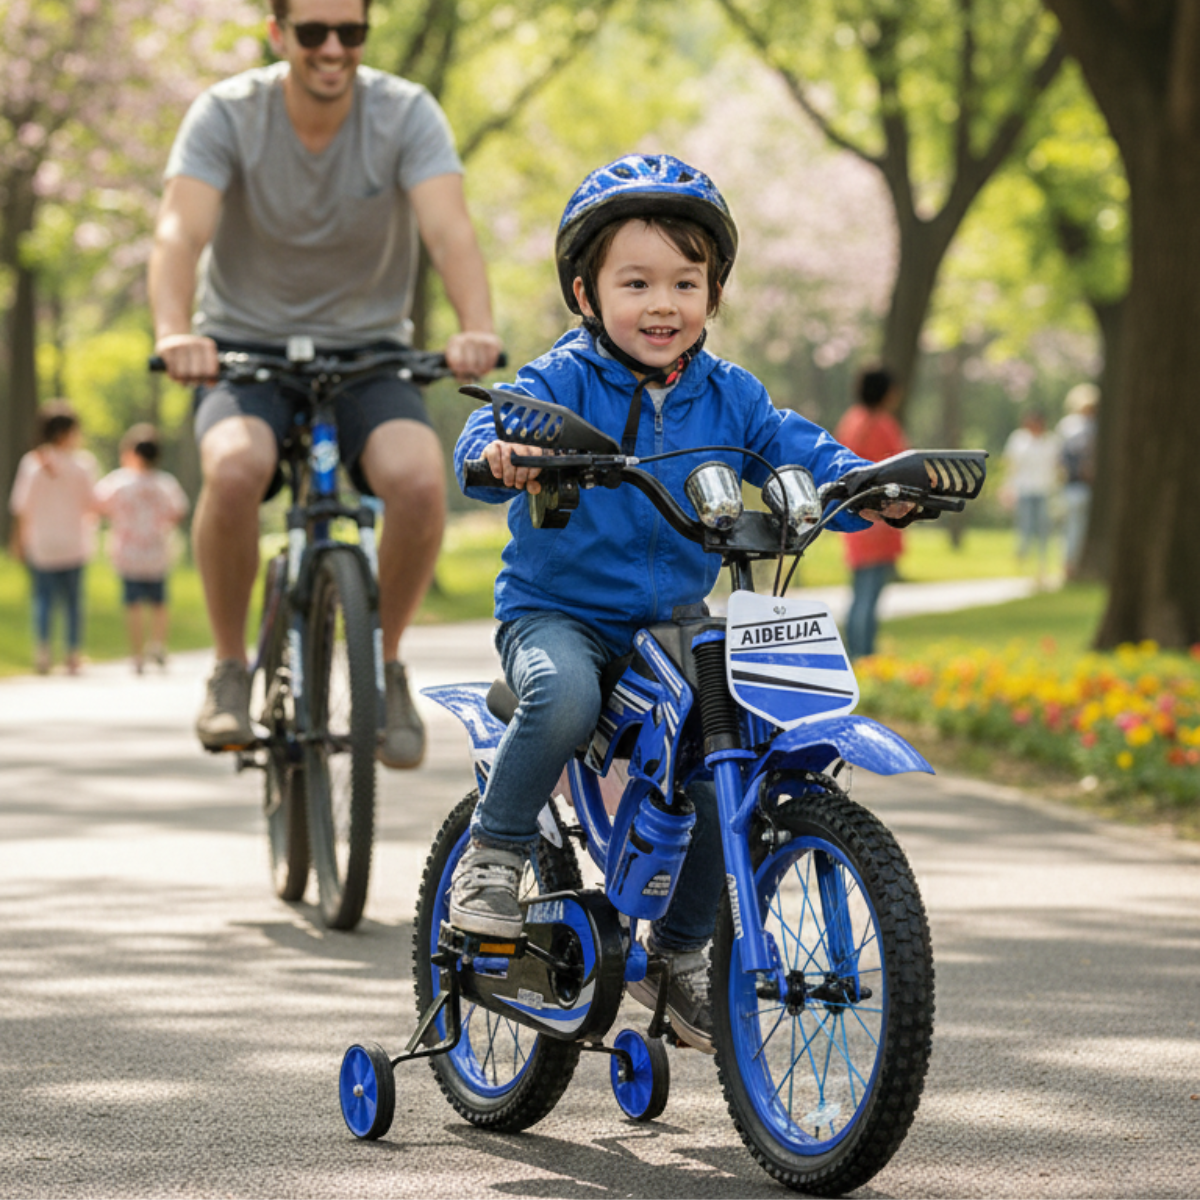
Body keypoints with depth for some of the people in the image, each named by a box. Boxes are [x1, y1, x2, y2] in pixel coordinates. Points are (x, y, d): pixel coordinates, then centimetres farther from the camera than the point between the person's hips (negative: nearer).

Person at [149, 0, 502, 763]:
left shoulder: (407, 114, -11)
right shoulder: (228, 114, -12)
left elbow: (449, 228, -25)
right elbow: (181, 230, -26)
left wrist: (477, 330, -46)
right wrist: (173, 333, -47)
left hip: (368, 352, 1)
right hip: (248, 350, -1)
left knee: (419, 480, -29)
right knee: (234, 469, -33)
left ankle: (386, 667, -3)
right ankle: (230, 671, -10)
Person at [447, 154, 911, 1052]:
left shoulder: (728, 398, 5)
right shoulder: (565, 381, -8)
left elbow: (802, 456, 0)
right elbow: (495, 427, -24)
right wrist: (501, 454, -49)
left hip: (674, 624, 4)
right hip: (556, 613, -4)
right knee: (564, 695, -37)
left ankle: (681, 953, 12)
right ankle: (497, 848, -12)